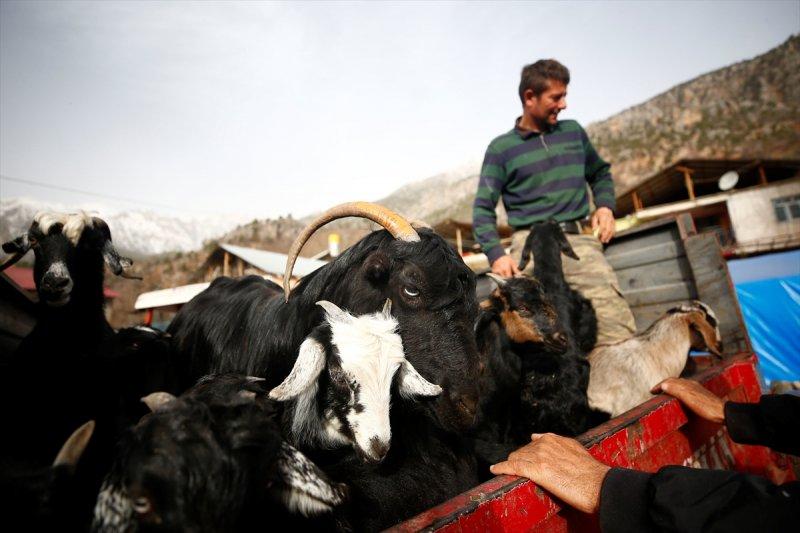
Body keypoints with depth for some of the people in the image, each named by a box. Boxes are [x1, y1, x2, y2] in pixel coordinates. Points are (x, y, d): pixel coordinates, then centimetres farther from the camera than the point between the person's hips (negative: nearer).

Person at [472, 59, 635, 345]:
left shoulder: (573, 131, 19)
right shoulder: (501, 148, 8)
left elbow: (600, 173, 32)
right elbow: (483, 209, 4)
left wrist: (605, 205, 11)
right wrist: (496, 254, -11)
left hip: (581, 241, 3)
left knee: (620, 333, -13)